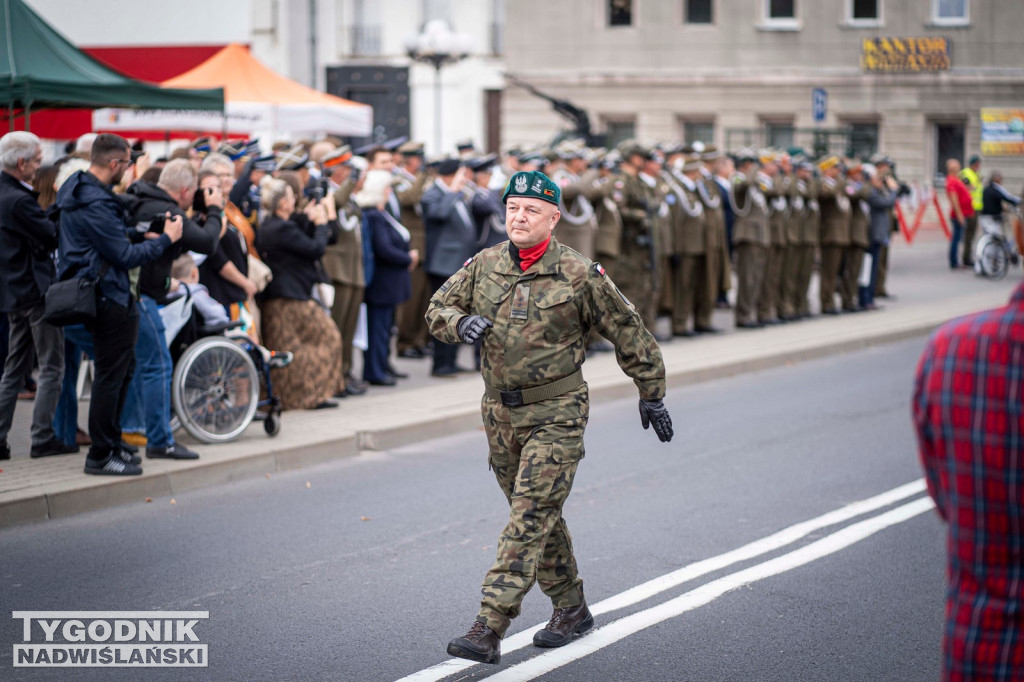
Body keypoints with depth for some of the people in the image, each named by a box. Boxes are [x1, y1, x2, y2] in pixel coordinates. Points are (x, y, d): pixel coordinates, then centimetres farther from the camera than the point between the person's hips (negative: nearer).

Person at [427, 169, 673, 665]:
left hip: (556, 414, -6)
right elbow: (437, 309, 9)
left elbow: (628, 332, 0)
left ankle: (489, 628, -16)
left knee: (530, 516, -12)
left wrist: (652, 395, 5)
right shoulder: (483, 266, 3)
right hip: (500, 411, 6)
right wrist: (461, 323, -16)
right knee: (539, 516, 16)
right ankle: (571, 609, 32)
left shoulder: (580, 276, -9)